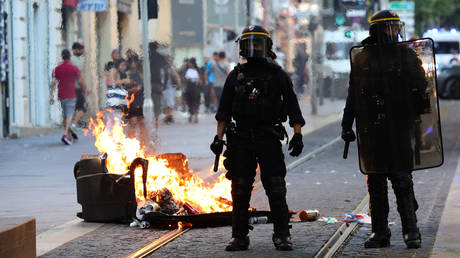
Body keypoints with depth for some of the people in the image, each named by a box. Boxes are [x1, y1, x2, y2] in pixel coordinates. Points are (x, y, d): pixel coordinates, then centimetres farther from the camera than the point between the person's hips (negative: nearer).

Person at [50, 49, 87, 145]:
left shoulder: (57, 69, 4)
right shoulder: (74, 68, -5)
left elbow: (53, 83, -3)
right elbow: (80, 82, -2)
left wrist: (51, 96, -3)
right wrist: (85, 90, 16)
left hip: (61, 96, 4)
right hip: (71, 95, -4)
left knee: (65, 116, 15)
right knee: (69, 115, -10)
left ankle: (69, 136, 23)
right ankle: (65, 134, -28)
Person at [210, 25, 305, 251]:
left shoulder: (277, 75, 5)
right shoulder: (236, 76, 10)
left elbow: (292, 107, 4)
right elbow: (224, 110, 12)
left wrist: (297, 135, -5)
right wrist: (219, 137, 4)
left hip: (269, 139, -2)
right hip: (241, 139, 2)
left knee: (276, 189, -6)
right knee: (240, 190, 3)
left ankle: (282, 235, -1)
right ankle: (239, 237, 9)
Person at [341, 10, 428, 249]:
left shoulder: (407, 55, 4)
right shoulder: (361, 59, 8)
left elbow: (422, 87, 5)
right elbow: (352, 95, 13)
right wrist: (347, 126, 10)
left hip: (399, 128, -2)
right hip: (371, 130, 2)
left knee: (402, 180, -5)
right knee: (375, 183, 6)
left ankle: (410, 230, -1)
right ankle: (379, 232, 14)